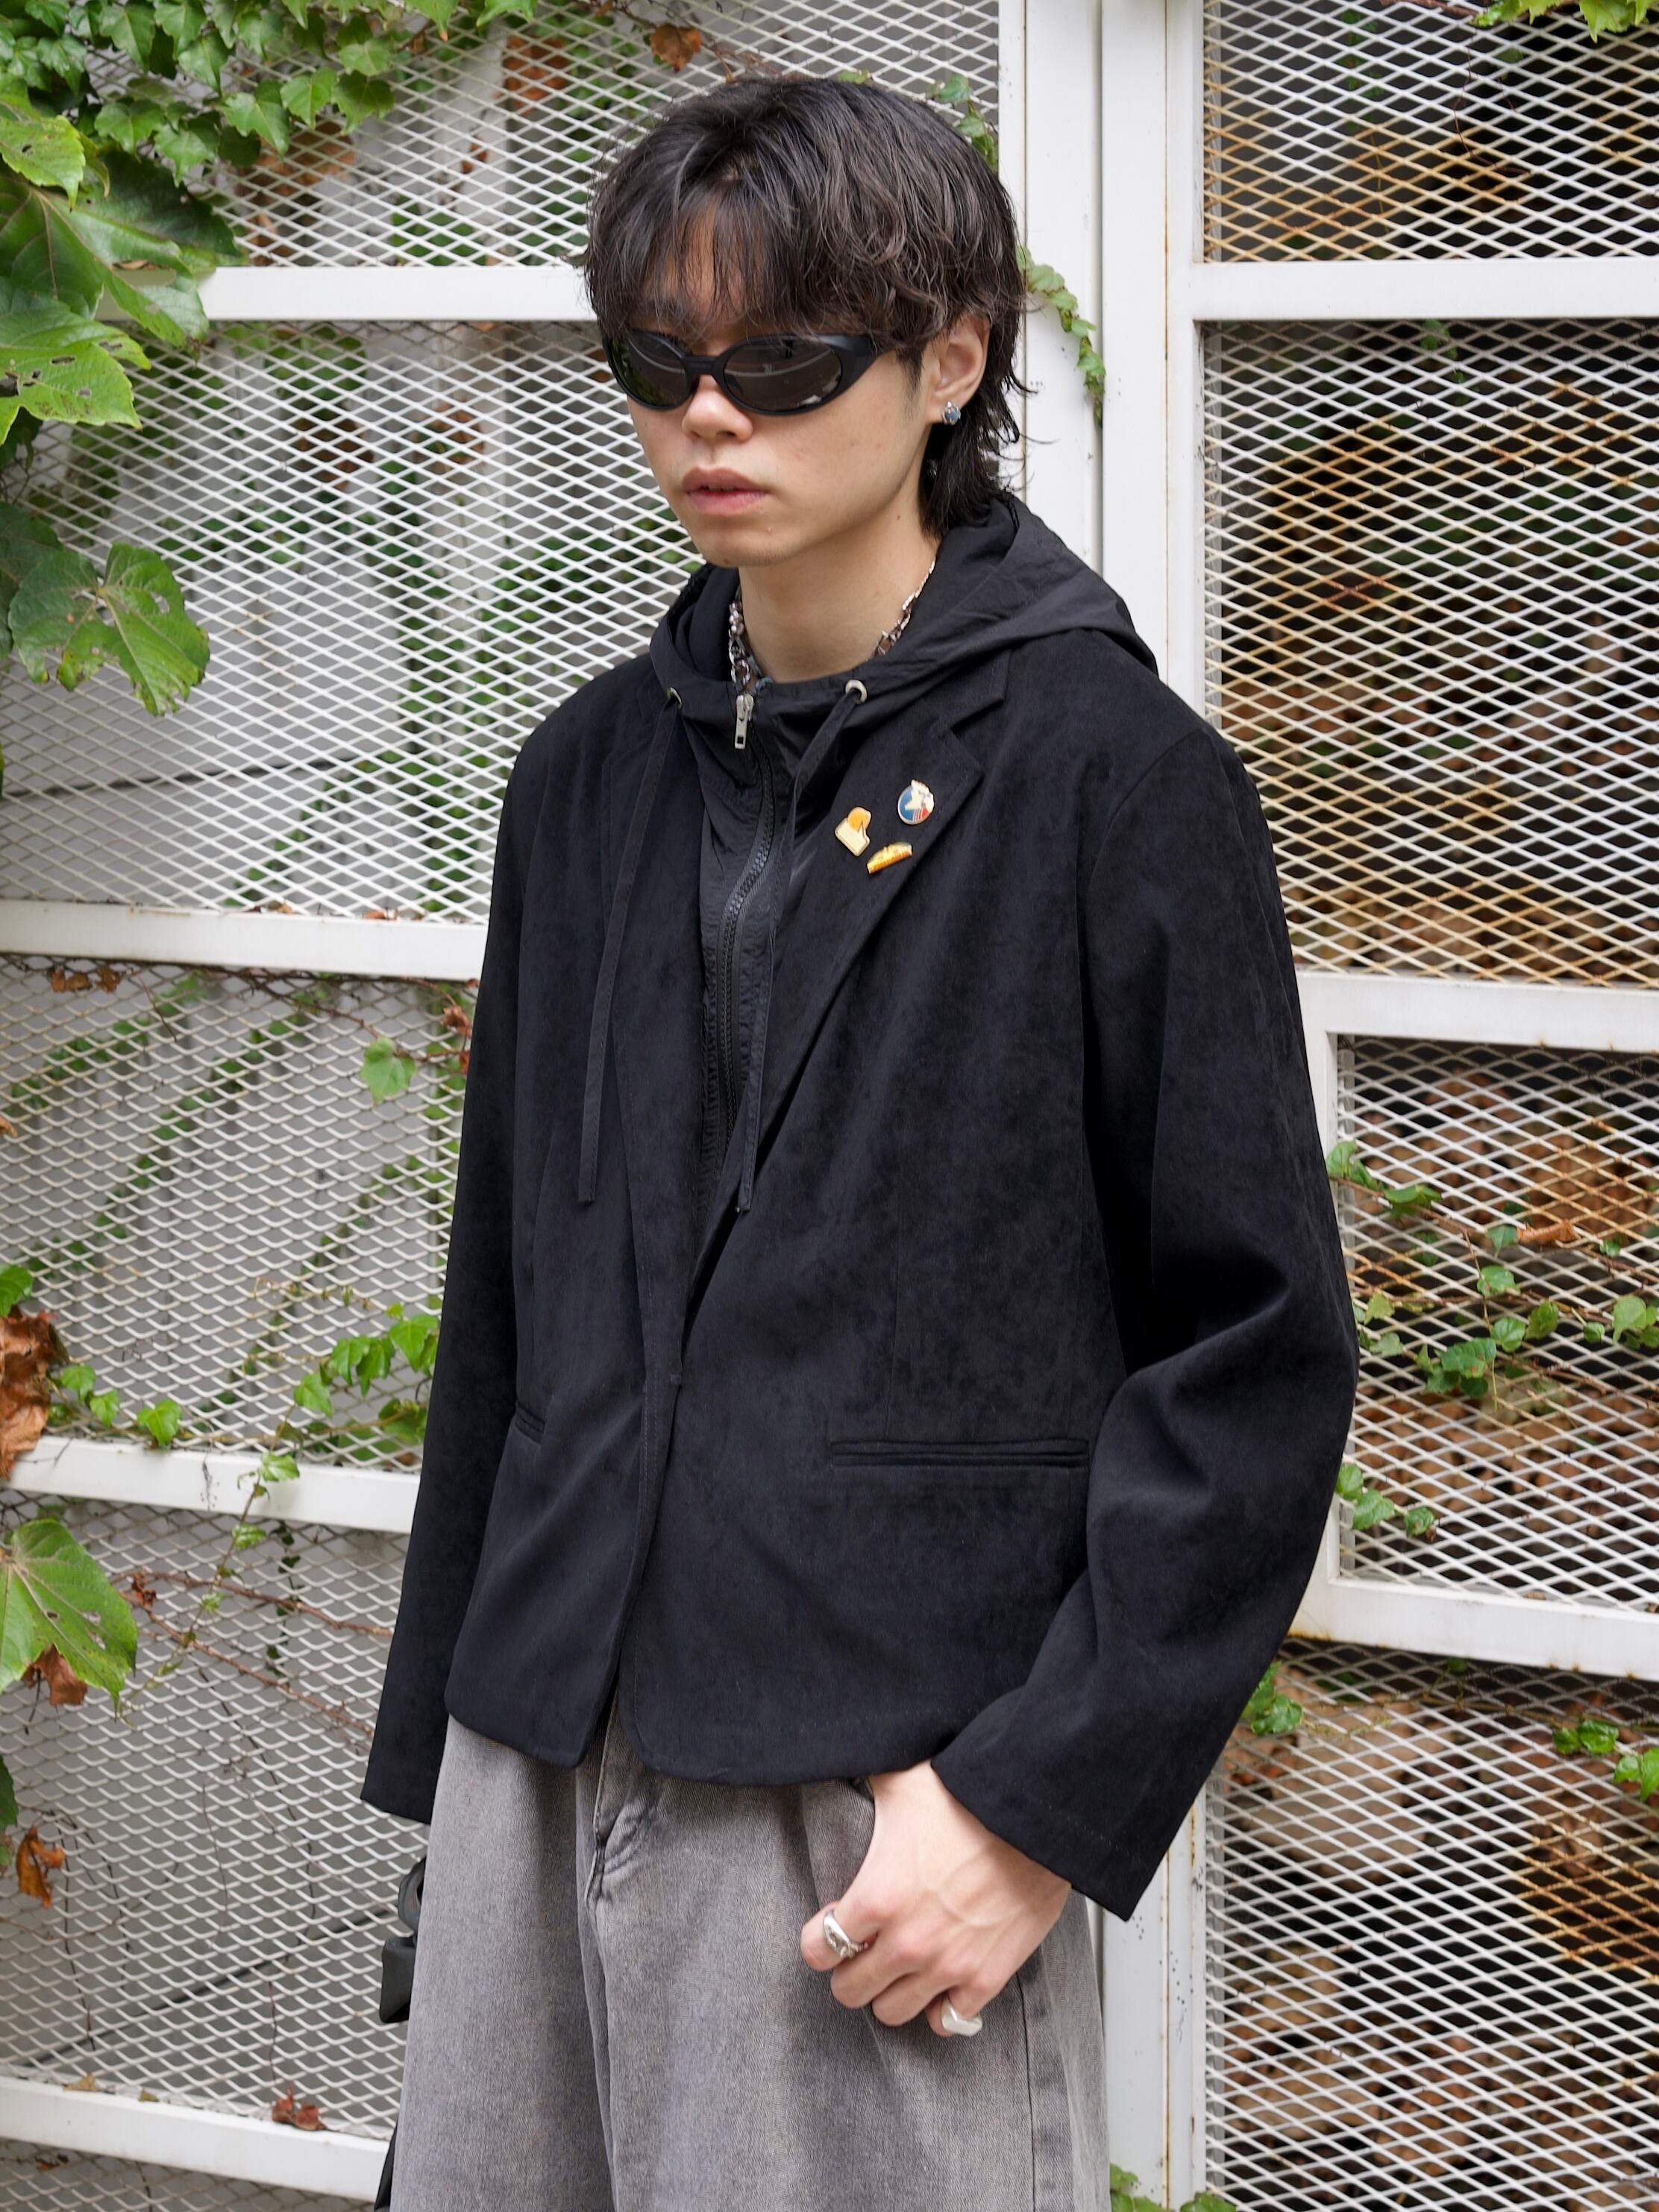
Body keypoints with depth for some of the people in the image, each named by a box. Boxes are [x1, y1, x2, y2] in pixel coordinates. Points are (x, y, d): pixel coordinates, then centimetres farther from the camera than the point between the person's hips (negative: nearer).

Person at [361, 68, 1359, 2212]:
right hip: (551, 1764, 5)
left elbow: (1255, 1351, -8)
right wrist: (445, 1744, 16)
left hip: (898, 1783, -5)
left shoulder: (1112, 774, -6)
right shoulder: (594, 772, 11)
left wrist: (1045, 1798, -14)